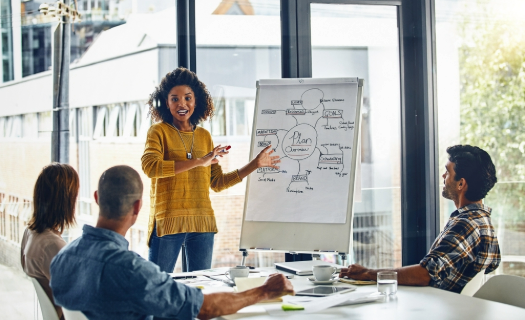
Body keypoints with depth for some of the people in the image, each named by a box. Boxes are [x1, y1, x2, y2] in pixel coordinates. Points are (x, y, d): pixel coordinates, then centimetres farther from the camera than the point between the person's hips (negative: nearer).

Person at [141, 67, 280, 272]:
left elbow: (217, 183, 17)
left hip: (202, 224, 5)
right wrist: (199, 162, -21)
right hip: (168, 222, -4)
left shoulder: (204, 136, 14)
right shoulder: (159, 131, 1)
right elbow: (149, 166, -18)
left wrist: (255, 164, 11)